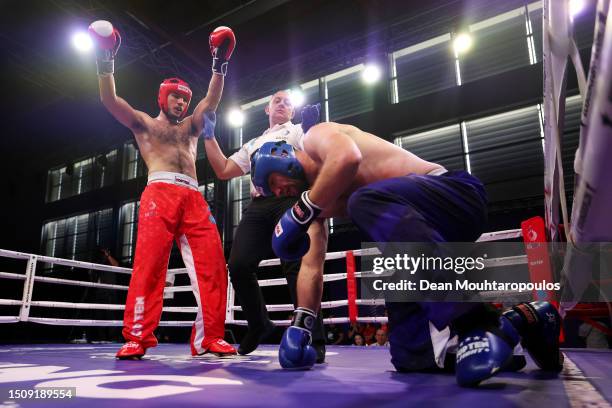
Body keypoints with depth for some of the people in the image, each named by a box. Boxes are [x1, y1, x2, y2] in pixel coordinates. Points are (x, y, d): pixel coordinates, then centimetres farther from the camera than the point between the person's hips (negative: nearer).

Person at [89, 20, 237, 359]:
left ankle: (210, 338, -11)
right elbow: (109, 100, 13)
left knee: (212, 263, -12)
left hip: (193, 198, 3)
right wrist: (105, 61, 4)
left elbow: (212, 100, 21)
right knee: (149, 263, -17)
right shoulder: (144, 124, 25)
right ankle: (137, 338, -15)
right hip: (159, 193, -3)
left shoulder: (191, 127, 32)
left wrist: (219, 64, 13)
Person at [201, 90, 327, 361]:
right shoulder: (253, 144, 33)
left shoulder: (298, 130, 19)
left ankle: (313, 341, -11)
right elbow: (223, 171, 27)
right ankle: (258, 326, 15)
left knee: (297, 267, -16)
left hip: (290, 200, -5)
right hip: (259, 205, 5)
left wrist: (310, 128, -17)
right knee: (239, 266, -6)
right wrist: (209, 136, 26)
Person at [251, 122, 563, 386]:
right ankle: (522, 321, 15)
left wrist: (300, 212, -18)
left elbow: (348, 157, -26)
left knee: (365, 201, -38)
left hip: (455, 193, -8)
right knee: (411, 358, 4)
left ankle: (477, 323, -33)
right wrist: (299, 325, 8)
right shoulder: (316, 199, 21)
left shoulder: (316, 136, -1)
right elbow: (311, 266, 16)